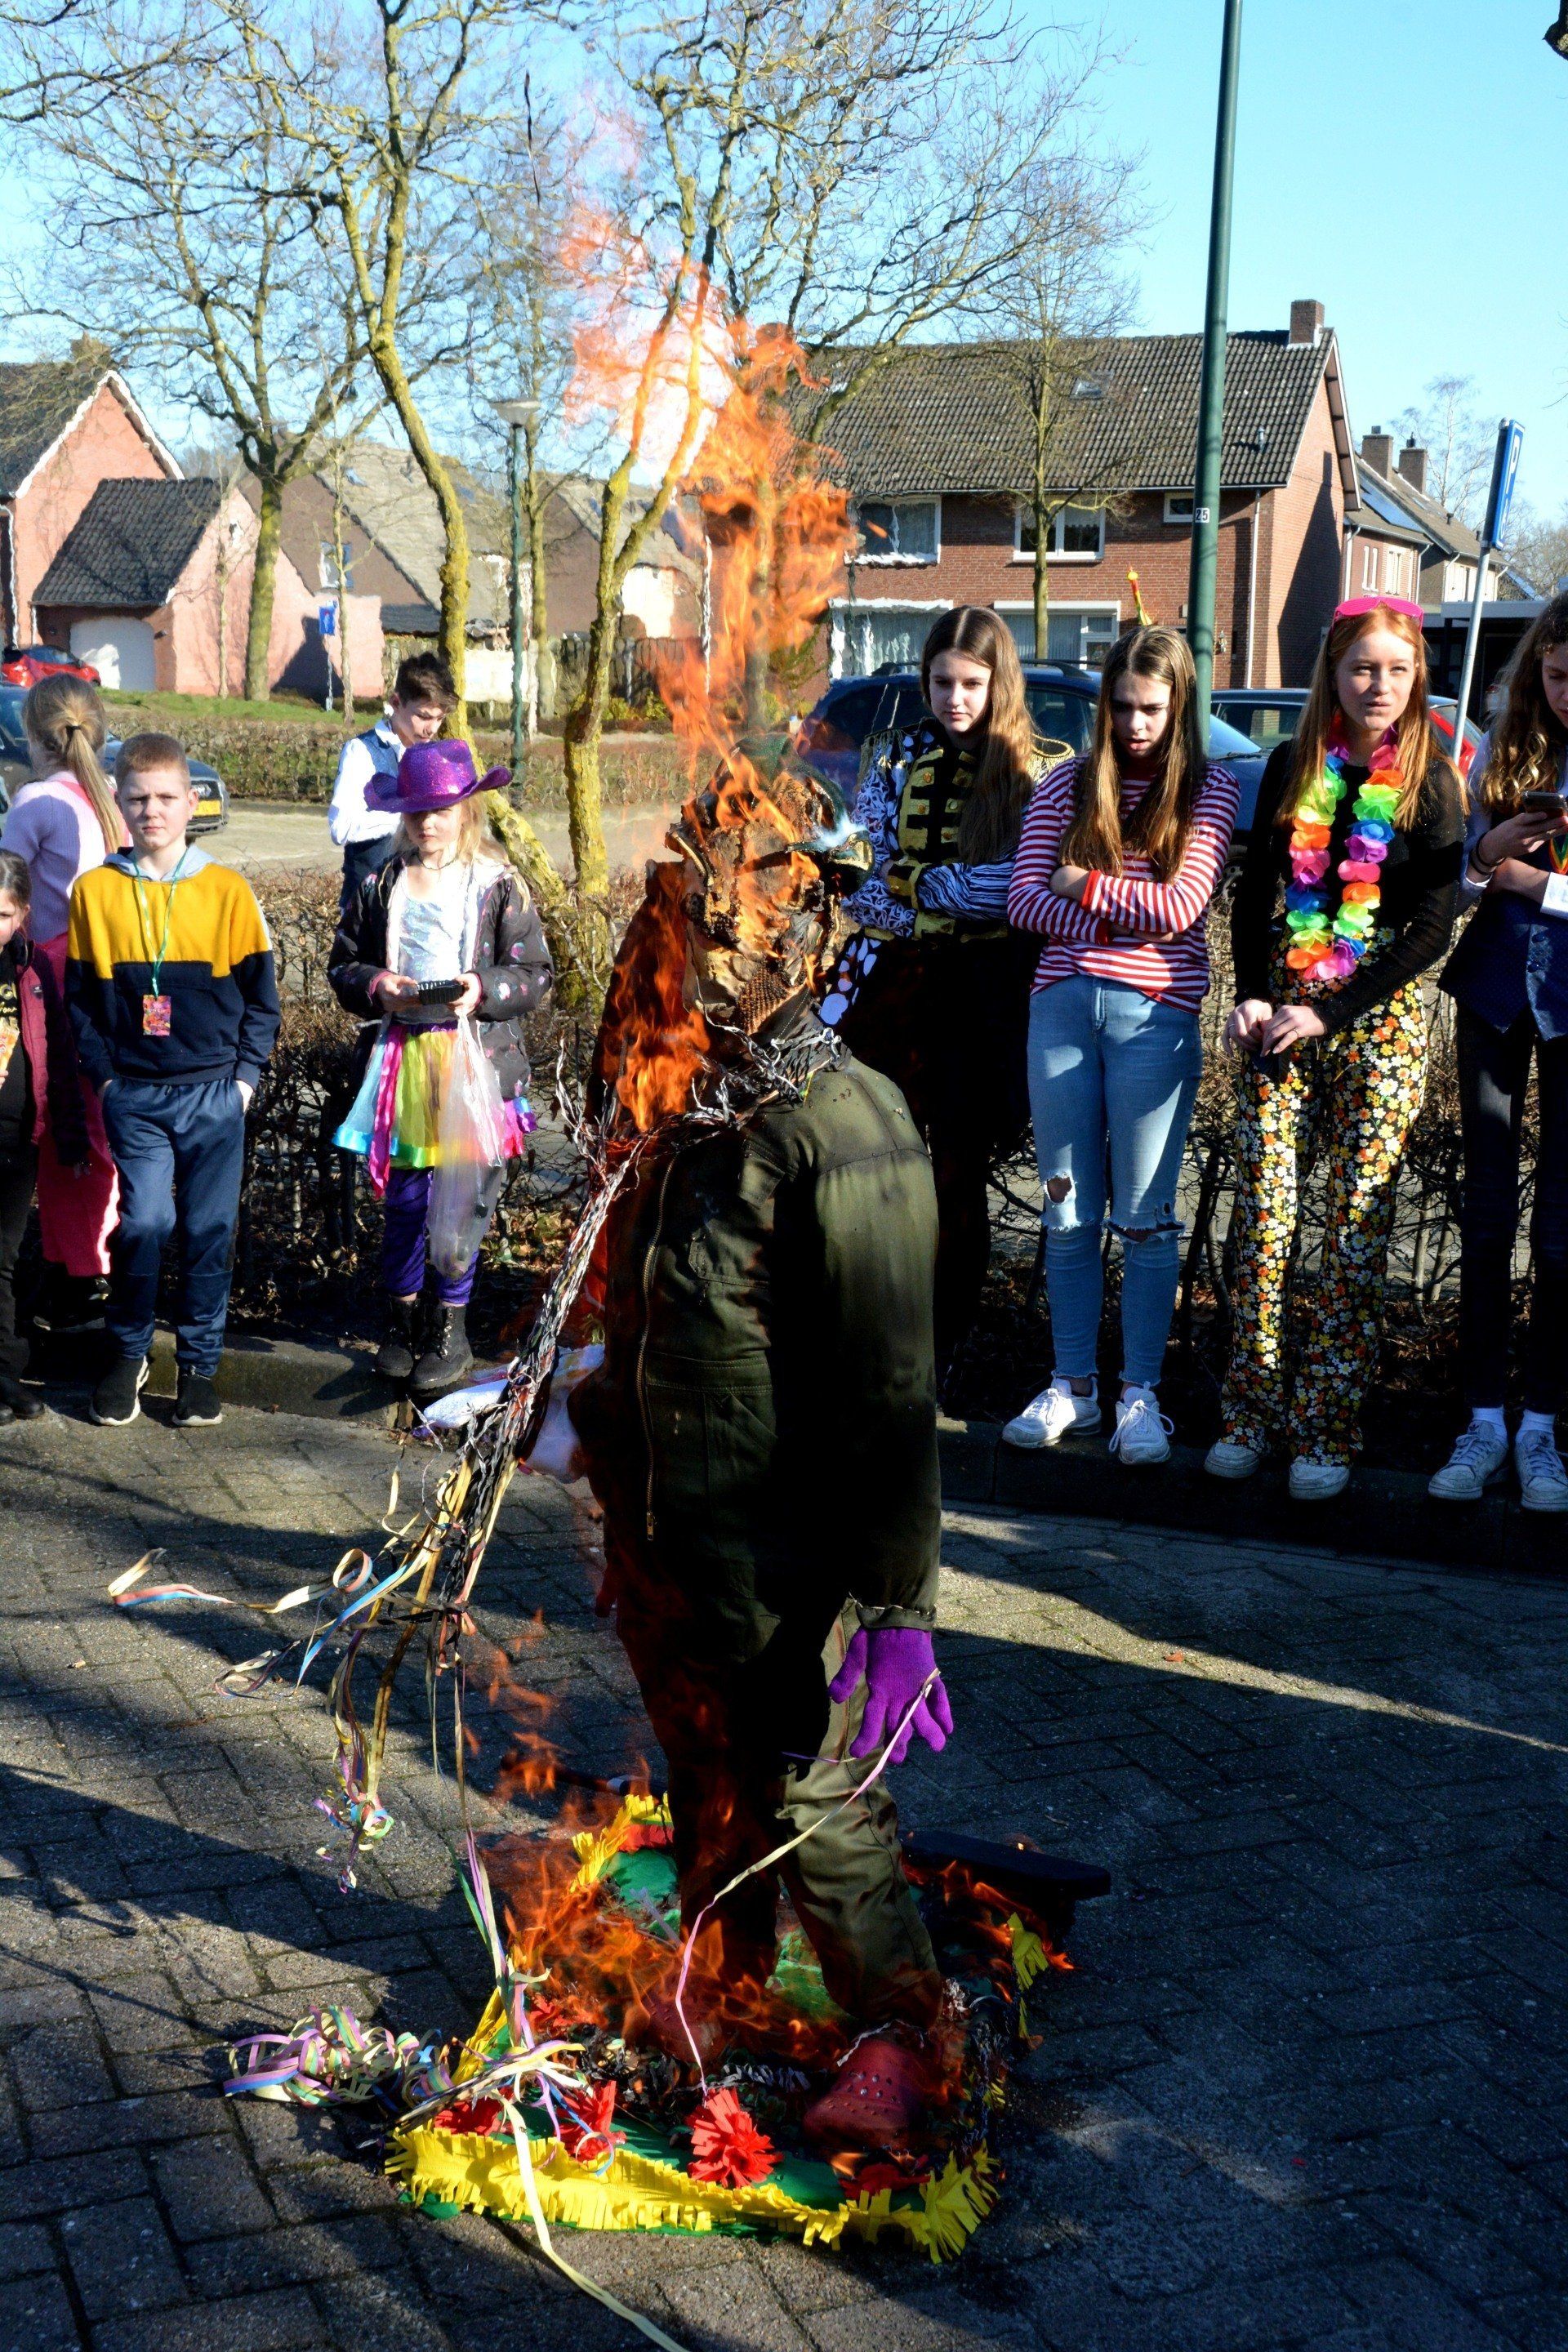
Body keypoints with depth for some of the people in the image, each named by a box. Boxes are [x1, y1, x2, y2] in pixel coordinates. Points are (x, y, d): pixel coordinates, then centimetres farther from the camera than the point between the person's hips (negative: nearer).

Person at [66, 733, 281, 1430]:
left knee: (209, 1230, 4)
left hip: (214, 1092, 0)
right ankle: (128, 1354, 14)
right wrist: (103, 1074, 0)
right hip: (134, 1095, 0)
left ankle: (199, 1362, 19)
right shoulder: (94, 891, 2)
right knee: (144, 1222, -6)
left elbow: (260, 994, 5)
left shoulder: (227, 890, 0)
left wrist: (245, 1074, -2)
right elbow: (79, 995, 8)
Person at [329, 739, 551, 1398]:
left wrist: (485, 991, -20)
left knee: (465, 1193, 3)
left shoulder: (499, 886, -2)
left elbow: (534, 973, -3)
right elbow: (343, 963, 10)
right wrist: (375, 987, -10)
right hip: (399, 1054, 2)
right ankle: (400, 1318, 24)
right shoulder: (380, 885, 6)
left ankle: (450, 1326, 18)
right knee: (404, 1193, 8)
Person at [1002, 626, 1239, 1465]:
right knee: (1068, 1213, 7)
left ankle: (1141, 1395, 12)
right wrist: (1127, 919, -10)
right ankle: (1071, 1388, 16)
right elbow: (1025, 899, 1)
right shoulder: (1067, 783, 10)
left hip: (1155, 1015, -2)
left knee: (1144, 1216, 2)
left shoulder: (1210, 789, 3)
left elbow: (1181, 906, -9)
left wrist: (1084, 884, -1)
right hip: (1062, 1006, 3)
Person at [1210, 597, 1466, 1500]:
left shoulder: (1431, 782, 0)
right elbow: (1255, 892, 12)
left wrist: (1327, 1013, -12)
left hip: (1380, 1019, -3)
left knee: (1358, 1223, -2)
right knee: (1264, 1212, -1)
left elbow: (1432, 927, -6)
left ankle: (1327, 1429, 3)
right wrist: (1252, 996, -4)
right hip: (1282, 1015, 3)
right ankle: (1251, 1414, 7)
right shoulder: (1293, 770, 10)